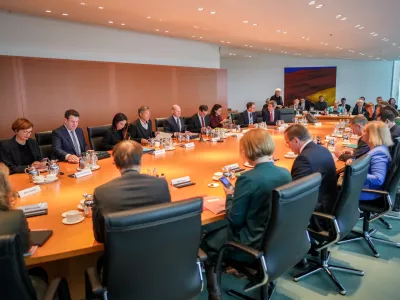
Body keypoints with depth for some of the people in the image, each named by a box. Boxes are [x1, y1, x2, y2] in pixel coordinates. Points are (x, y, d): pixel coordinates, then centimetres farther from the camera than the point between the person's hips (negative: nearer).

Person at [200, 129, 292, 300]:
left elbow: (234, 220, -20)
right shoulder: (285, 173, -7)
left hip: (254, 240, -7)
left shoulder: (248, 179, -28)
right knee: (221, 231, 29)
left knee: (207, 242, 15)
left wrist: (230, 196, -4)